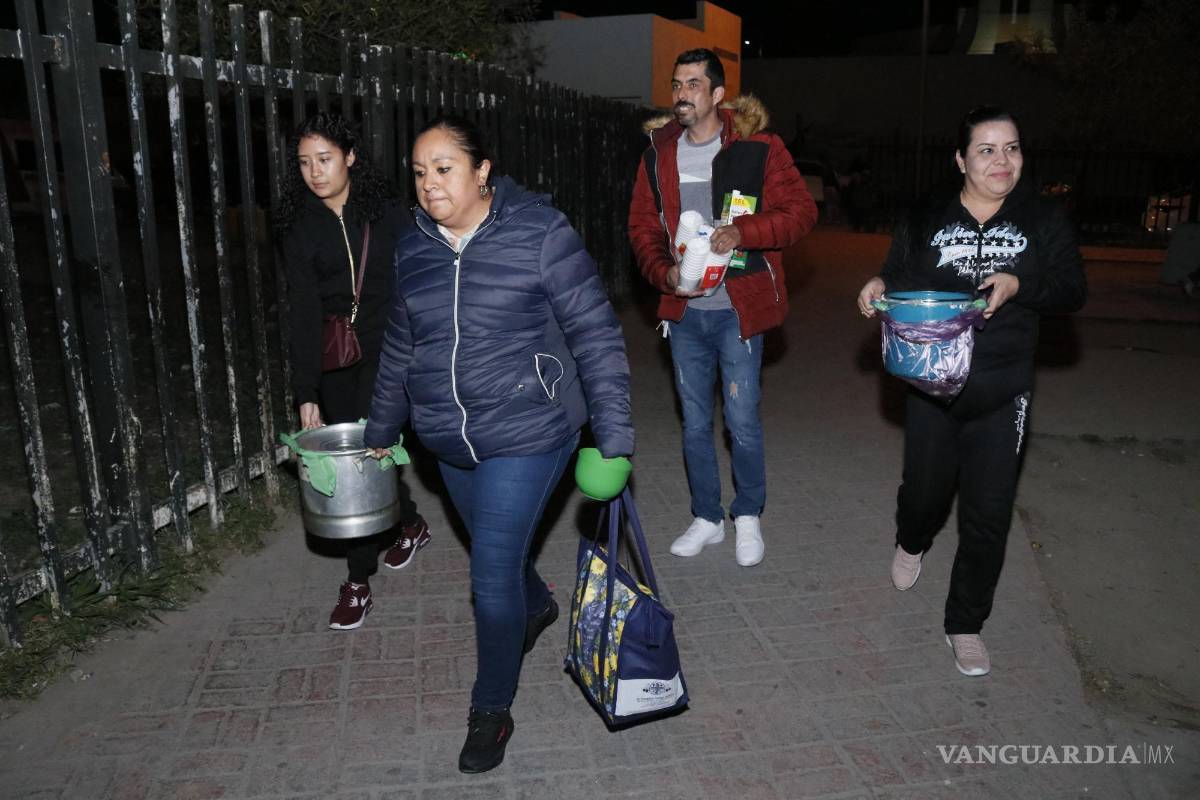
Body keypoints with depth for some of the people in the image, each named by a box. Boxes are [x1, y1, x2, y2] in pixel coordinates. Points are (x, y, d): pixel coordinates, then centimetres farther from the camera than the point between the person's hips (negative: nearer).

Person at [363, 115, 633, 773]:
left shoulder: (539, 233, -13)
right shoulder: (413, 249, 4)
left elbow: (595, 335, -11)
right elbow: (400, 349, 15)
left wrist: (613, 437, -14)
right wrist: (379, 432, 23)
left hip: (527, 436, -5)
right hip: (450, 443, 6)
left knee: (493, 572, -3)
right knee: (498, 552, 22)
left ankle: (491, 712, 21)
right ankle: (537, 607, 57)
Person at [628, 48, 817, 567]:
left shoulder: (757, 148, -7)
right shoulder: (659, 153, 6)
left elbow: (802, 211, -8)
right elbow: (642, 226, 9)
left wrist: (742, 232, -23)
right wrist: (664, 272, -10)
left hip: (738, 309, -4)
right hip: (684, 310, 4)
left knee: (742, 422, 2)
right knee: (695, 423, 13)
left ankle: (748, 516, 27)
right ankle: (706, 518, 30)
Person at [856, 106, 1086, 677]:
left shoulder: (1043, 218, 2)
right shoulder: (927, 216, 3)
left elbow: (1072, 291, 1)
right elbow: (901, 278, 8)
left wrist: (1021, 285, -18)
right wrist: (879, 285, -15)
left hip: (1002, 392, 0)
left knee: (988, 514, 2)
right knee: (924, 489, 11)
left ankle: (965, 624, 20)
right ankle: (911, 543, 49)